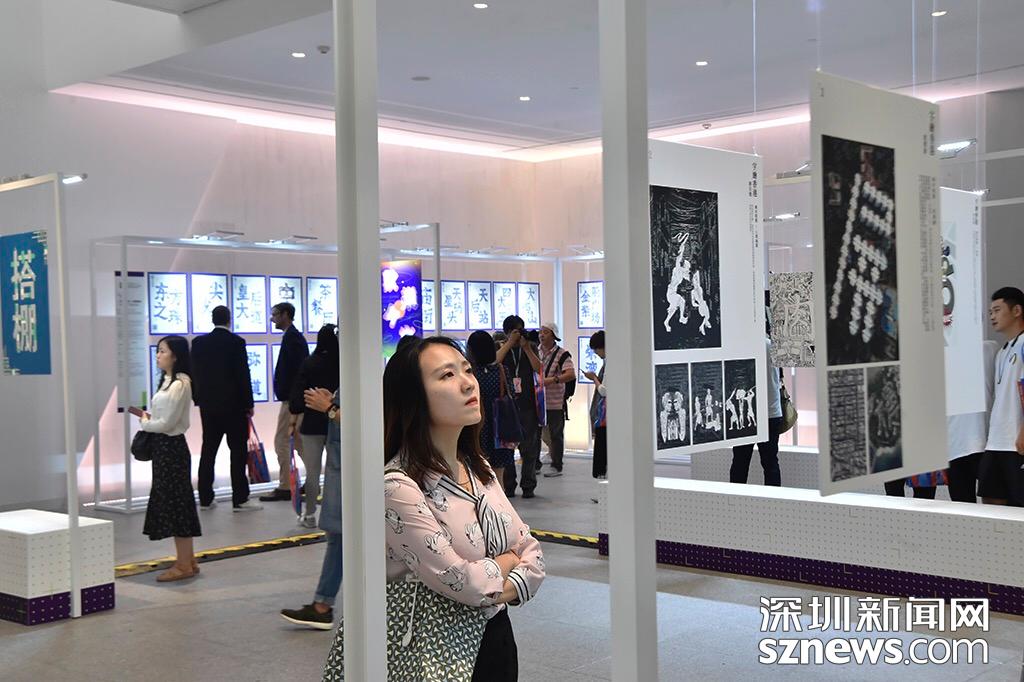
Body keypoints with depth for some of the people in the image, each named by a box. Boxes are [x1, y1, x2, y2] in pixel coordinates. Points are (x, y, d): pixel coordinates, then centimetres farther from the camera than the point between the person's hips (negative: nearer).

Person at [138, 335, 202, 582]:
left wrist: (145, 423, -4)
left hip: (171, 446, -10)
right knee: (173, 502, 14)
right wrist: (148, 418, -1)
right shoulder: (168, 381, 11)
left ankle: (184, 565, 6)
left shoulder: (179, 385, -18)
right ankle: (187, 560, 22)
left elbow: (167, 423, -19)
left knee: (175, 502, -2)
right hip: (163, 447, 10)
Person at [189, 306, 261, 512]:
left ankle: (205, 498, 12)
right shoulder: (236, 342, -9)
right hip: (233, 404, -5)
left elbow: (194, 373, 8)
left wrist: (198, 398, 17)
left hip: (207, 404, 5)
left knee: (208, 450, 9)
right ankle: (240, 499, -2)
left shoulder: (199, 343, 4)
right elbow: (243, 375, -9)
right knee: (238, 450, -1)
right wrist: (248, 404, -2)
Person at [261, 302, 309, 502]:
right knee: (297, 441, 15)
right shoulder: (295, 336, 16)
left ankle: (284, 487, -1)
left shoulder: (292, 337, -14)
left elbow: (297, 370, -21)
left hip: (292, 400, -10)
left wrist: (292, 400, -22)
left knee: (282, 441, -5)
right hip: (294, 399, 10)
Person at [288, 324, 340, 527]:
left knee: (312, 471, 7)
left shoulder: (309, 364, -7)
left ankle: (310, 515, 12)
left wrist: (294, 417, 6)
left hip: (313, 424, -1)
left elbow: (298, 394, -7)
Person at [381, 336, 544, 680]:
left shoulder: (479, 469, 2)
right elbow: (464, 583, -24)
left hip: (497, 639, 7)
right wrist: (506, 562, -5)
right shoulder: (397, 487, -23)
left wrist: (496, 592, -15)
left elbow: (532, 553, 3)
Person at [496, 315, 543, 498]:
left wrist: (526, 346, -7)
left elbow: (538, 368, -4)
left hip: (527, 404, 1)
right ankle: (508, 486, 8)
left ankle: (528, 486, 8)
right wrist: (510, 342, -13)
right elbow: (494, 361, -13)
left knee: (529, 448, 1)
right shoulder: (502, 348, 8)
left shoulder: (530, 348, 11)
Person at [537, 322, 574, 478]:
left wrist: (552, 380, -27)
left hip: (555, 402, -5)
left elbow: (571, 374, -18)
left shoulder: (562, 354, -7)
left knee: (555, 434, 3)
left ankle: (556, 466, 11)